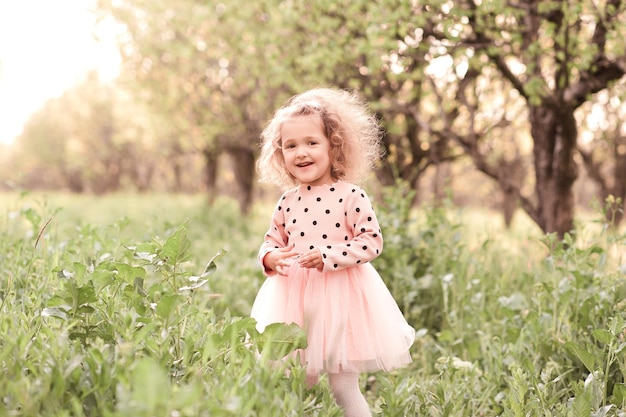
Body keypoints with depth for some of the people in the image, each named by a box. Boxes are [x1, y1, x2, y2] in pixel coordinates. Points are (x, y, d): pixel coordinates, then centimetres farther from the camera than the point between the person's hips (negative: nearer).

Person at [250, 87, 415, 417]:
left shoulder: (350, 196, -8)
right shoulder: (288, 201, 7)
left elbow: (372, 241, -11)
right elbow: (272, 239, 16)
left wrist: (328, 257, -21)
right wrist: (270, 257, -7)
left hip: (340, 296, -5)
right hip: (294, 296, 5)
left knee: (343, 388, 1)